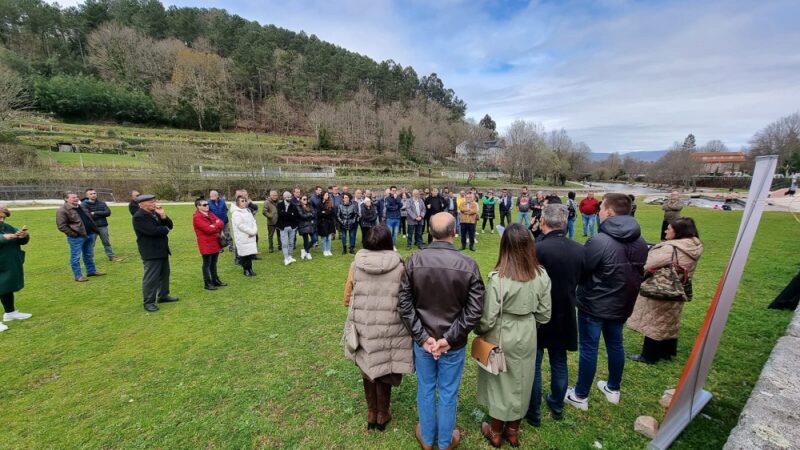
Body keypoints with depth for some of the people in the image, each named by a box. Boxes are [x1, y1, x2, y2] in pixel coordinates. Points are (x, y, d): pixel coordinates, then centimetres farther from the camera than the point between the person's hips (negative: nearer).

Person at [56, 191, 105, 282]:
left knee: (89, 255, 17)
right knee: (75, 257, 2)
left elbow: (90, 218, 24)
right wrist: (73, 234, -17)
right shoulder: (62, 211, -11)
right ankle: (78, 276, 7)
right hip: (77, 237, -7)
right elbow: (61, 226, -15)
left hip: (90, 234, 7)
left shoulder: (82, 207, 14)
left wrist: (94, 230, 15)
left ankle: (91, 271, 28)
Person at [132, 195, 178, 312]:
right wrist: (165, 229, -8)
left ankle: (163, 296, 30)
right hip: (151, 252, -9)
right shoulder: (138, 217, -16)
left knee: (164, 274, 17)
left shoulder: (155, 213, 10)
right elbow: (153, 231, -27)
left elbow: (169, 225, 7)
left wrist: (163, 216, -10)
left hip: (162, 250, 9)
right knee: (151, 278, -3)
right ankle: (149, 302, 7)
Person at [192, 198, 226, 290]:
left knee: (213, 263, 17)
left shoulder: (210, 214, 13)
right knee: (207, 264, 2)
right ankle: (207, 283, 11)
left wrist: (214, 226, -14)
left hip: (215, 242, 8)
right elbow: (208, 229, -23)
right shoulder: (197, 217, -14)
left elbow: (221, 223, 4)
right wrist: (217, 227, -6)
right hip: (206, 244, -8)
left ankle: (215, 280, 27)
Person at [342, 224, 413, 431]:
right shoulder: (399, 267, -14)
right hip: (389, 330, -1)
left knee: (368, 370, 23)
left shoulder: (356, 266, -8)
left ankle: (371, 414, 42)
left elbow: (347, 300, 1)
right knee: (384, 371, 19)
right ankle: (382, 415, 39)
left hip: (363, 329, 2)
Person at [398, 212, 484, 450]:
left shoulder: (413, 261, -14)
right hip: (455, 343, -1)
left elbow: (404, 304, -13)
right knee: (448, 393, 20)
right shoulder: (469, 265, -16)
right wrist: (449, 338, -11)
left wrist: (422, 336, -9)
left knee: (425, 389, 22)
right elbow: (474, 310, -16)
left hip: (422, 340, 1)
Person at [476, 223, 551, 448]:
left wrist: (478, 331, 2)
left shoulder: (498, 278, -27)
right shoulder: (541, 275, -12)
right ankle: (513, 431, 45)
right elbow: (544, 315, -2)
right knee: (520, 382, 23)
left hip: (501, 338, -4)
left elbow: (488, 319, -19)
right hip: (527, 337, 4)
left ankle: (495, 433, 40)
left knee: (499, 381, 18)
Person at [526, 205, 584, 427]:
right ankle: (557, 406, 41)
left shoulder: (538, 249, -26)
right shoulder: (580, 249, -6)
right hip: (564, 315, 6)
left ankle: (533, 413, 27)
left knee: (533, 365, 12)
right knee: (559, 363, 22)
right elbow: (580, 280, 7)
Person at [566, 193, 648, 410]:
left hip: (594, 305, -7)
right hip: (622, 305, 7)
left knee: (588, 349, 6)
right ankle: (613, 389, 42)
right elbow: (638, 274, 11)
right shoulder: (641, 242, -1)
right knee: (615, 345, 23)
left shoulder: (599, 241, -26)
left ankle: (580, 396, 21)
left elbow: (578, 272, -18)